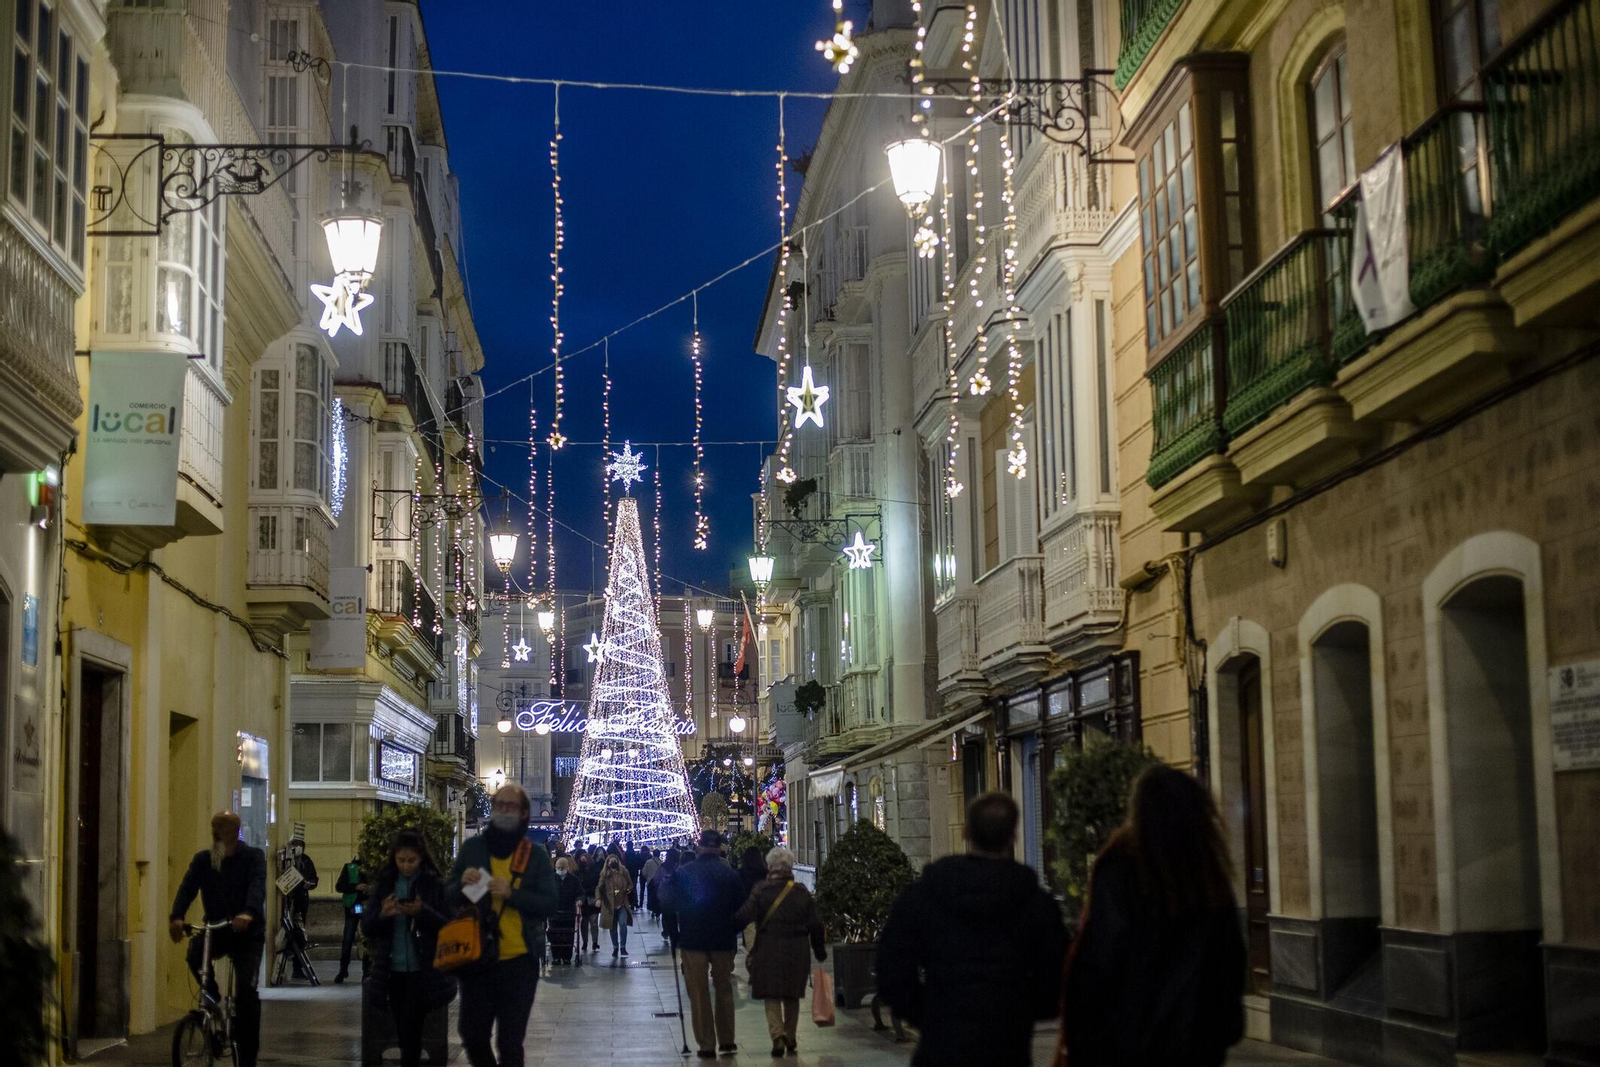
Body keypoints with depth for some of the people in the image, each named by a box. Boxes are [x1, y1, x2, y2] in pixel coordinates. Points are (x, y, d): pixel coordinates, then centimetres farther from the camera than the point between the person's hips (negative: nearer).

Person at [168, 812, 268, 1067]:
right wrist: (176, 917, -32)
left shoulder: (253, 857, -5)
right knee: (195, 954, -31)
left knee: (246, 990, -15)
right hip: (215, 929, 3)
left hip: (248, 933, -2)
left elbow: (258, 886, -24)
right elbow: (187, 888, -12)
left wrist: (248, 913, -45)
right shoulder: (202, 860, 4)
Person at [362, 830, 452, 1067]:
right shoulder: (384, 883, 6)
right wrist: (382, 915, -19)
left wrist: (422, 912, -23)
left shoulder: (435, 885, -2)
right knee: (402, 1031, 10)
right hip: (393, 969, 3)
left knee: (410, 1029, -10)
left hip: (422, 969, -3)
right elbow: (367, 927, 2)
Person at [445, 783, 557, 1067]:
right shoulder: (472, 847, 6)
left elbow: (549, 905, -5)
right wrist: (462, 883, -13)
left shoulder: (536, 854, 1)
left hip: (519, 962, -2)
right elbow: (449, 898, 9)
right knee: (472, 1035, 6)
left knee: (510, 1043, 3)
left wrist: (512, 893, -19)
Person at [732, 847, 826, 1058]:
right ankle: (790, 1040, 20)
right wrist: (819, 950, 13)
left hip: (768, 949, -3)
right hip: (797, 951, 3)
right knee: (792, 997, 15)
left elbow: (745, 916, -15)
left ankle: (777, 1035, -17)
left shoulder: (761, 890, -7)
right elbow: (815, 924, 4)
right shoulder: (802, 892, 2)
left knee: (771, 995, 2)